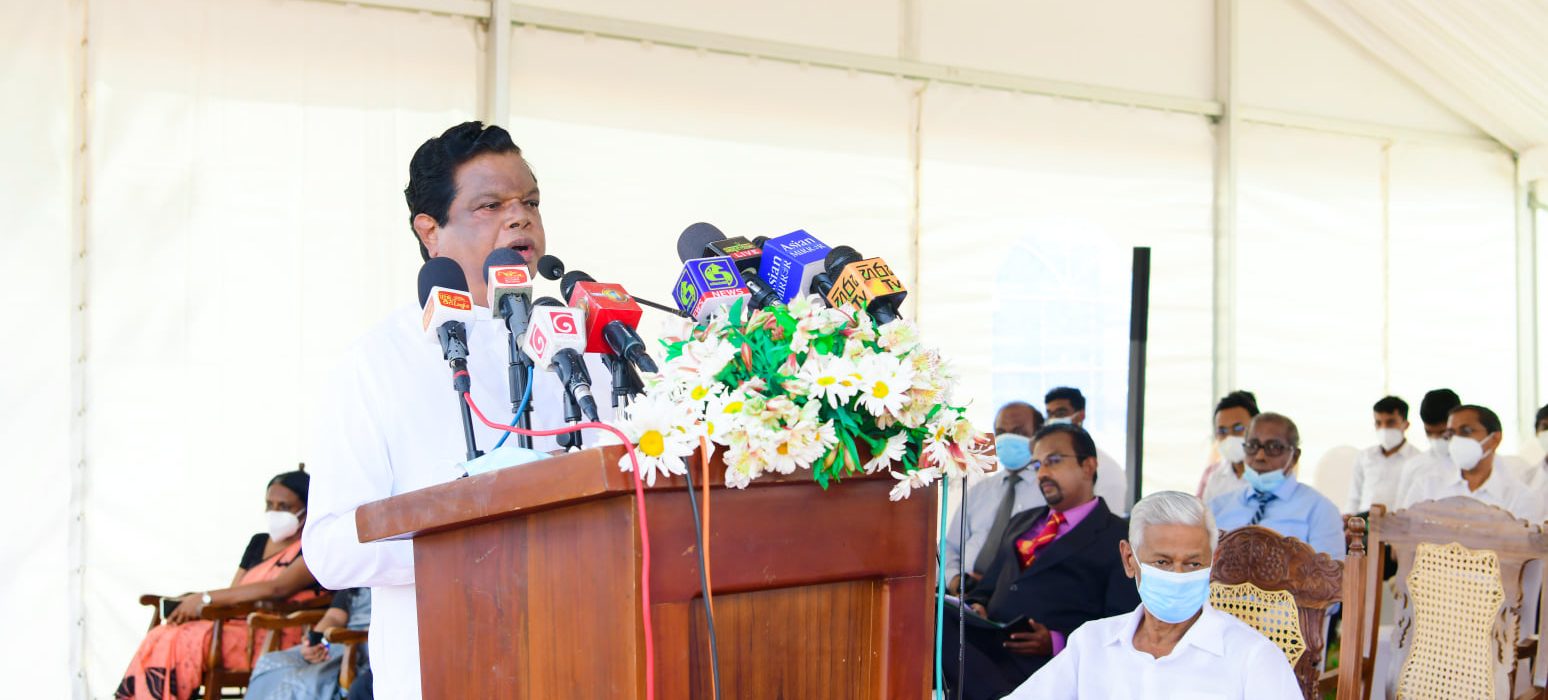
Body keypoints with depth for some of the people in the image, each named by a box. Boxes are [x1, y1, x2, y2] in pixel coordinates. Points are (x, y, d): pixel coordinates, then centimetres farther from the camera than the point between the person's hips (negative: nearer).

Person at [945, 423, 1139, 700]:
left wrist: (1057, 642, -16)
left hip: (1043, 661, -7)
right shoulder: (1020, 523, 31)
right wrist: (977, 607, 5)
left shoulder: (1119, 537, 8)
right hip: (984, 641, 7)